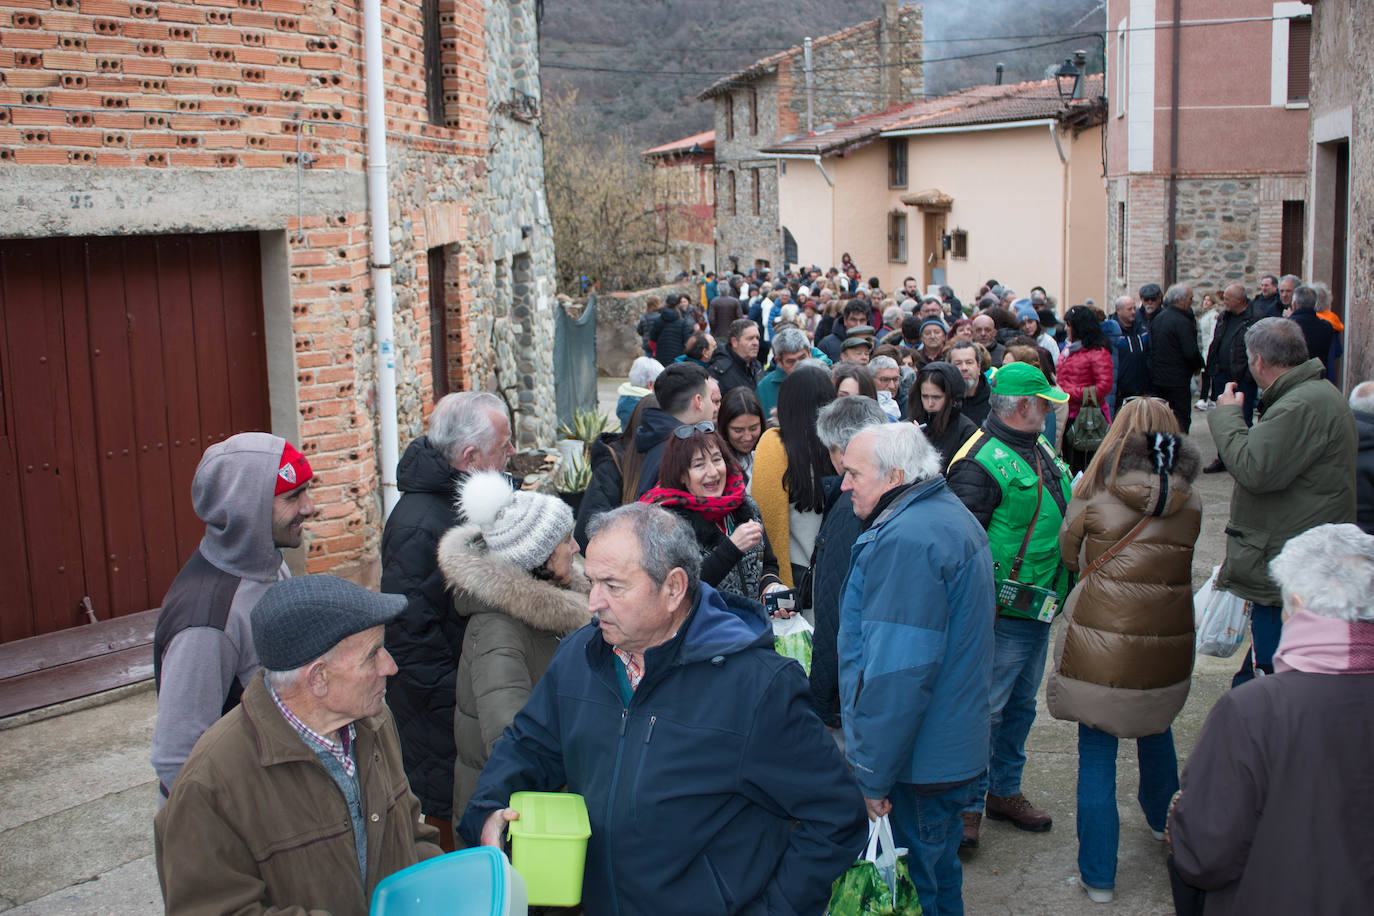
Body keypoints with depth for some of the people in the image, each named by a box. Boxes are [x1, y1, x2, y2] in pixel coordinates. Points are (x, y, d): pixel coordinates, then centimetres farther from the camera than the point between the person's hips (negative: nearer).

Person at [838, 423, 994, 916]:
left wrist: (871, 778, -20)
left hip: (918, 765, -10)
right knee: (939, 873, 24)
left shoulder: (905, 542, -24)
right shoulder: (951, 514, 10)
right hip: (956, 749, 10)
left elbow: (897, 675, -27)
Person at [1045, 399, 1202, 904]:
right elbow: (1182, 563, 10)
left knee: (1096, 754, 6)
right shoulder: (1190, 502, 0)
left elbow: (1069, 553, 6)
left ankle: (1098, 875, 11)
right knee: (1156, 728, 28)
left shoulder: (1095, 491, -8)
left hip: (1100, 643, -4)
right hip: (1167, 648, 4)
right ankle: (1162, 818, 52)